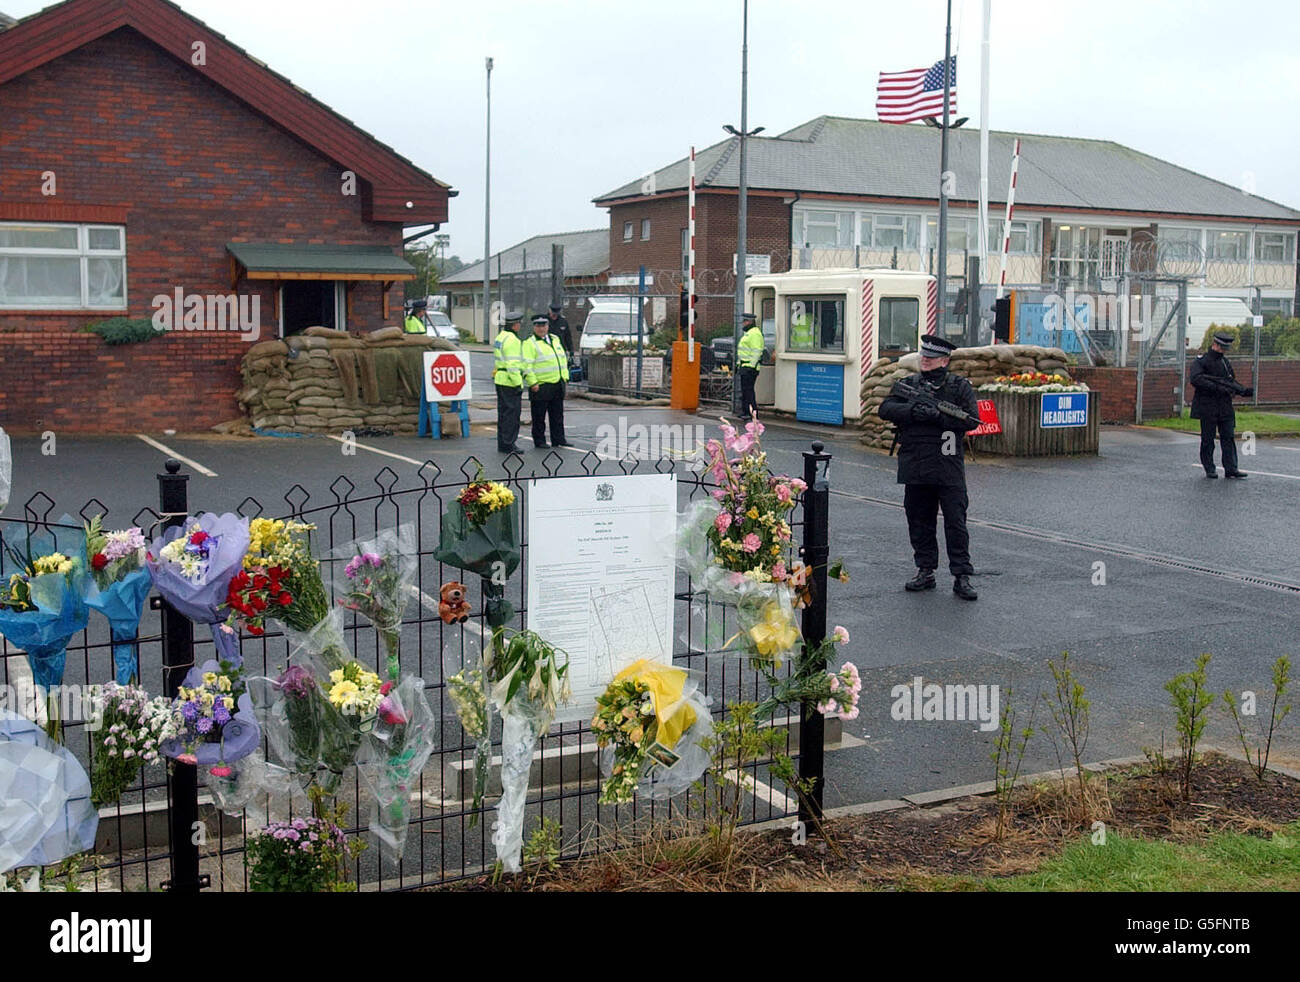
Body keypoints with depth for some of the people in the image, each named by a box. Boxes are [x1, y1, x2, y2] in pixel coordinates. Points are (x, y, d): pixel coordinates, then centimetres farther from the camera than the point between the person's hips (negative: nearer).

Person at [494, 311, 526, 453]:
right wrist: (518, 384, -20)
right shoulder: (512, 340, -16)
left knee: (503, 412, 14)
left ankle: (502, 443, 18)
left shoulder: (500, 336, 15)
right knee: (512, 413, -6)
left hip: (499, 380, 10)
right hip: (510, 381, -10)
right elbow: (513, 364, -21)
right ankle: (508, 444, -6)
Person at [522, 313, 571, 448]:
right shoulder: (530, 344, -8)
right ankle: (539, 441, 8)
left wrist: (565, 377, 14)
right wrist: (533, 382, -20)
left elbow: (563, 358, 21)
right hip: (541, 386, -7)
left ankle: (558, 439, 20)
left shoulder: (555, 340, 15)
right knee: (539, 416, 0)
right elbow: (527, 365, -14)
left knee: (557, 414, 12)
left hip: (558, 384, 7)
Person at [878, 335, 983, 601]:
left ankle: (962, 576, 1)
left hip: (948, 468, -3)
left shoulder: (960, 386, 4)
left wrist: (937, 416, -17)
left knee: (956, 523, -3)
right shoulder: (908, 384, 12)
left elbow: (972, 419, -7)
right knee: (919, 522, 9)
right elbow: (885, 409, 0)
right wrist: (914, 411, -17)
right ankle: (925, 572, 20)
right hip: (915, 467, 3)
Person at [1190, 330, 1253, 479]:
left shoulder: (1225, 362, 16)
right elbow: (1196, 379, -20)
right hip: (1207, 407, -5)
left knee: (1228, 438, 1)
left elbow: (1232, 382, 21)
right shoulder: (1200, 361, -5)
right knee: (1208, 439, 2)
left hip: (1225, 407, 6)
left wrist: (1244, 390, 2)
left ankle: (1231, 469, 1)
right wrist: (1217, 387, -26)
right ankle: (1209, 469, 9)